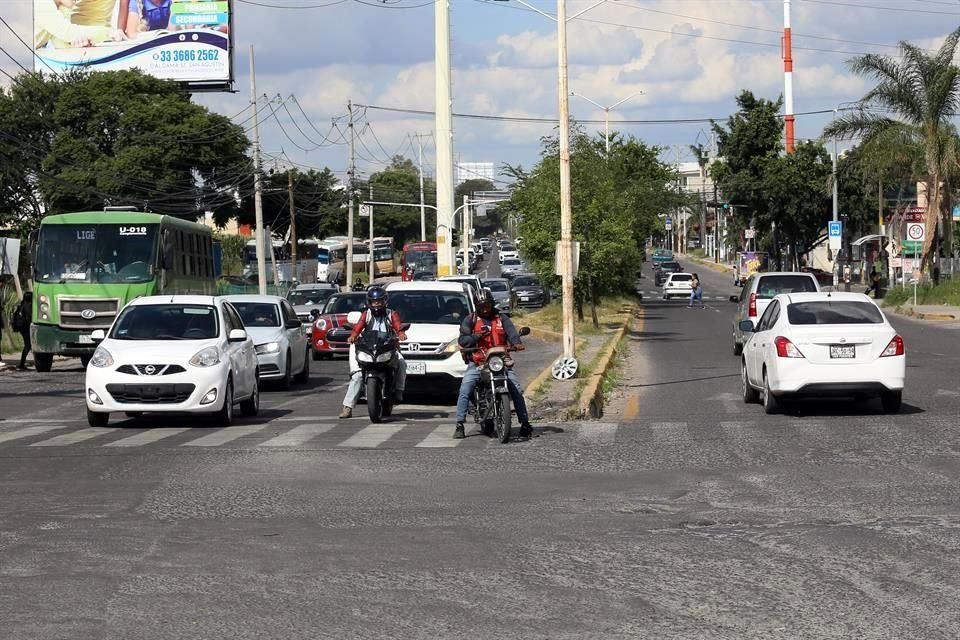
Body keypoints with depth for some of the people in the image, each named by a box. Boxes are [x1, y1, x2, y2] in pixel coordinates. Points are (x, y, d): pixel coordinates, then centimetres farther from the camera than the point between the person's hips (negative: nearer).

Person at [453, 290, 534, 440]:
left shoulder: (502, 319, 12)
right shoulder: (470, 320, 9)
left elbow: (511, 332, -5)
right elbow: (462, 340, -2)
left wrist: (516, 343, -28)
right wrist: (476, 336, -22)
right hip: (477, 364, -1)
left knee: (516, 389, -8)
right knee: (465, 389, -19)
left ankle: (525, 425, 0)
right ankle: (459, 425, -15)